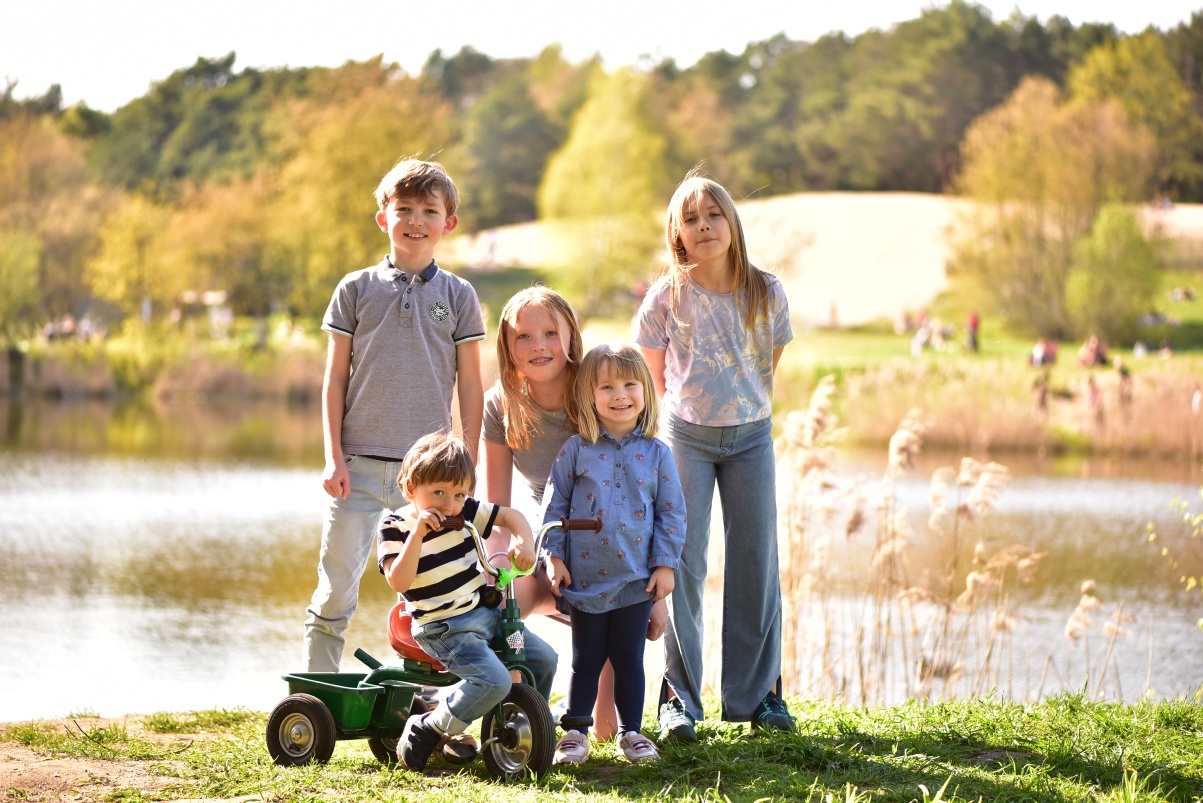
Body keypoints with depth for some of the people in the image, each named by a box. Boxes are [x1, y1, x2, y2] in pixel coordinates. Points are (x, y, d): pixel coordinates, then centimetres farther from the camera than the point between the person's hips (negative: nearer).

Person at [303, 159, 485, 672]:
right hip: (360, 463, 0)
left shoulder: (458, 297, 6)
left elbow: (471, 387, 7)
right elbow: (335, 378, 6)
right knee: (337, 587, 0)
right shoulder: (356, 290, 5)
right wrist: (333, 456, -1)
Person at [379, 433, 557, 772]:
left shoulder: (464, 512, 3)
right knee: (494, 680, -27)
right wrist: (418, 533, -29)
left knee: (543, 657, 5)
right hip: (445, 628, -7)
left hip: (488, 614, 7)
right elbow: (398, 582, -23)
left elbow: (510, 515, 12)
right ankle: (425, 731, -12)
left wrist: (524, 540, -9)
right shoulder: (396, 527, -11)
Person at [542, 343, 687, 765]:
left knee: (629, 658, 8)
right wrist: (553, 556, -1)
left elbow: (672, 512, 5)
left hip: (638, 578, 1)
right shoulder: (576, 451, -1)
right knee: (586, 660, 7)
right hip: (585, 578, -1)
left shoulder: (657, 453, 2)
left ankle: (631, 732, 18)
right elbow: (556, 505, 5)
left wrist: (666, 564, 0)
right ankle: (575, 731, 16)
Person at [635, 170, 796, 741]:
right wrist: (684, 409, 8)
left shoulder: (766, 292, -1)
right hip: (686, 436, -2)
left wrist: (746, 409, 10)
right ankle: (679, 695, 3)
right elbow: (653, 372, 8)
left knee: (756, 562, 3)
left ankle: (757, 693, 12)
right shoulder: (668, 296, -5)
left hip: (751, 436, 2)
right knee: (683, 565, -3)